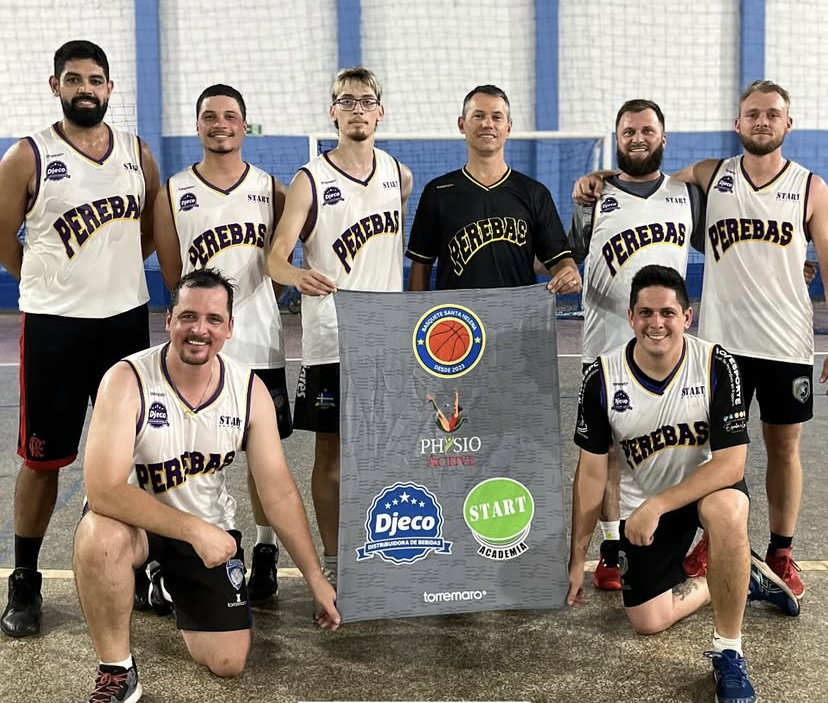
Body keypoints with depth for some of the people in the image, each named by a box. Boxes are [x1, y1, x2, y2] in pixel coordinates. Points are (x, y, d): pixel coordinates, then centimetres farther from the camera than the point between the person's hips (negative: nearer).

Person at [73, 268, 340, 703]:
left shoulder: (250, 390, -12)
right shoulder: (127, 380, -24)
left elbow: (278, 491, -6)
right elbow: (103, 490, -31)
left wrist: (316, 578, -5)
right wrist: (193, 530, -34)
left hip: (209, 527, 3)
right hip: (136, 520, -3)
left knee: (228, 663, -3)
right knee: (99, 536, -39)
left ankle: (173, 585, 30)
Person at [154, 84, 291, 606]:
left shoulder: (271, 189, 5)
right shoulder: (173, 194, 1)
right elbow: (173, 277, 3)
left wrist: (255, 300, 7)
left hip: (260, 345, 1)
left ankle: (266, 552, 22)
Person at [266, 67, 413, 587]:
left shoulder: (399, 175, 7)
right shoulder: (311, 181, -7)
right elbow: (276, 257, -14)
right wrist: (297, 275, -36)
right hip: (330, 340, -4)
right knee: (331, 451, 4)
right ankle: (332, 563, 17)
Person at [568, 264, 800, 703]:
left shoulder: (717, 365, -21)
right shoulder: (602, 377, -17)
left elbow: (731, 462, -22)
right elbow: (592, 471, -8)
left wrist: (656, 506, -30)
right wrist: (576, 559, -5)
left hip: (710, 485, -2)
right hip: (642, 504, 3)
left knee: (727, 511, -38)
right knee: (646, 621, -3)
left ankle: (728, 652, -20)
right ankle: (745, 579, 22)